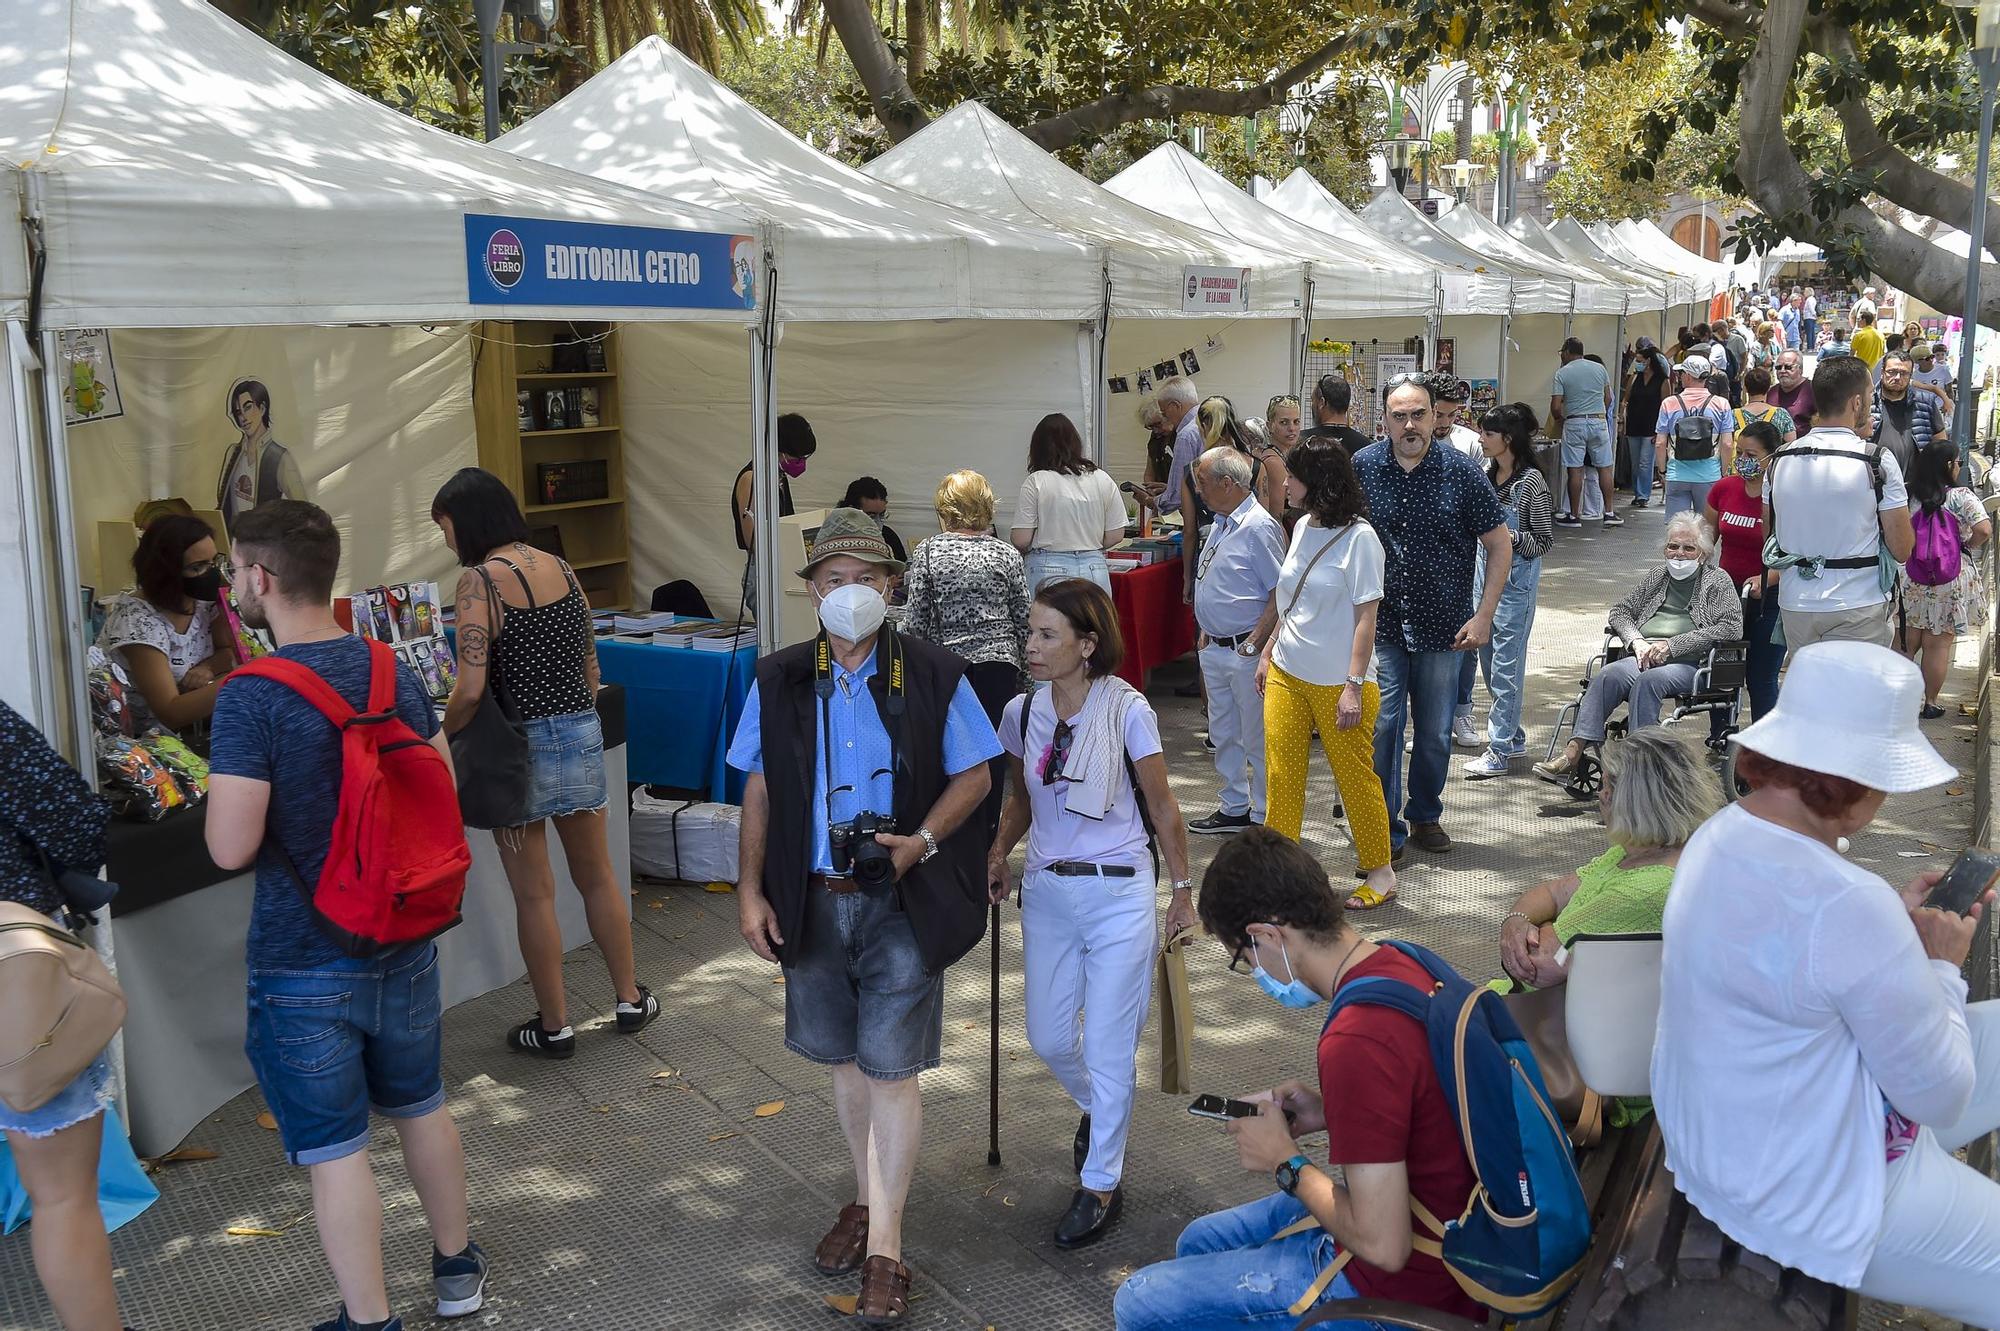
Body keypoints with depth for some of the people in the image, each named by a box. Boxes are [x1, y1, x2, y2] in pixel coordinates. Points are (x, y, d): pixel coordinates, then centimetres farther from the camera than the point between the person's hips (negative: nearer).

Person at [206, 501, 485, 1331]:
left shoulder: (250, 699, -21)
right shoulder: (393, 671, -2)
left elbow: (230, 848, -23)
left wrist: (223, 798, -2)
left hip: (305, 962, -6)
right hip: (403, 941, 6)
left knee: (334, 1149, 8)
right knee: (422, 1107, 23)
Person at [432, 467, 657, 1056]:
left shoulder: (480, 581, -14)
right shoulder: (561, 568, 5)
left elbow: (470, 690, -20)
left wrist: (442, 740, -4)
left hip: (520, 746, -6)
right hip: (582, 735, 6)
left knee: (534, 893, 7)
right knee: (597, 875, 19)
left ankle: (554, 1026, 18)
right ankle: (630, 999, 31)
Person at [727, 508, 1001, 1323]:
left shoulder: (935, 677, -6)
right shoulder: (777, 682, 2)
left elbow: (974, 775, -1)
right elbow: (760, 791, 7)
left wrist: (923, 841, -17)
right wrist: (750, 891, 1)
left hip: (900, 903, -3)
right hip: (813, 901, 3)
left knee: (891, 1068, -2)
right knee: (844, 1058, 17)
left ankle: (884, 1247, 8)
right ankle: (867, 1197, 37)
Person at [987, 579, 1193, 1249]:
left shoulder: (1127, 710, -14)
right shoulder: (1022, 712, -1)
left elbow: (1161, 807, -5)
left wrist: (1182, 889, -1)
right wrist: (998, 855, -2)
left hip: (1119, 893, -5)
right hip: (1047, 892, 5)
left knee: (1108, 1048, 1)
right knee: (1048, 1038, 14)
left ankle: (1101, 1183, 19)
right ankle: (1098, 1108, 46)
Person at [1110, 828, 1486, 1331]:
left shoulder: (1356, 1044, -32)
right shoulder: (1401, 964, -4)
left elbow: (1382, 1245, -28)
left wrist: (1287, 1162, -14)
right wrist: (1329, 1112, 2)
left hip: (1400, 1286, -9)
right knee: (1199, 1241, 24)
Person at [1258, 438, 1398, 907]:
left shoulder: (1358, 538, -13)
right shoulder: (1303, 527, 8)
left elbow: (1365, 618, -15)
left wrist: (1353, 685, -18)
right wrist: (1268, 653, 16)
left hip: (1337, 682, -6)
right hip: (1287, 674, 7)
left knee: (1355, 776, 4)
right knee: (1281, 772, 4)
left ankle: (1379, 872, 19)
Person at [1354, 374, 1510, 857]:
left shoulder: (1461, 471, -6)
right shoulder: (1362, 467, -4)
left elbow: (1500, 545, 0)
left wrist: (1483, 616, -6)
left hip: (1442, 628, 0)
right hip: (1380, 625, 0)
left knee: (1435, 733, 11)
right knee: (1380, 728, -4)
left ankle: (1425, 815, 31)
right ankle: (1384, 829, 8)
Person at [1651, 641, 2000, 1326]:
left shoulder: (1722, 834, -4)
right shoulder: (1850, 905, -32)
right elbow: (1939, 1095, -18)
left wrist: (1897, 920, 6)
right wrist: (1942, 967, -4)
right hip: (1811, 1203, -9)